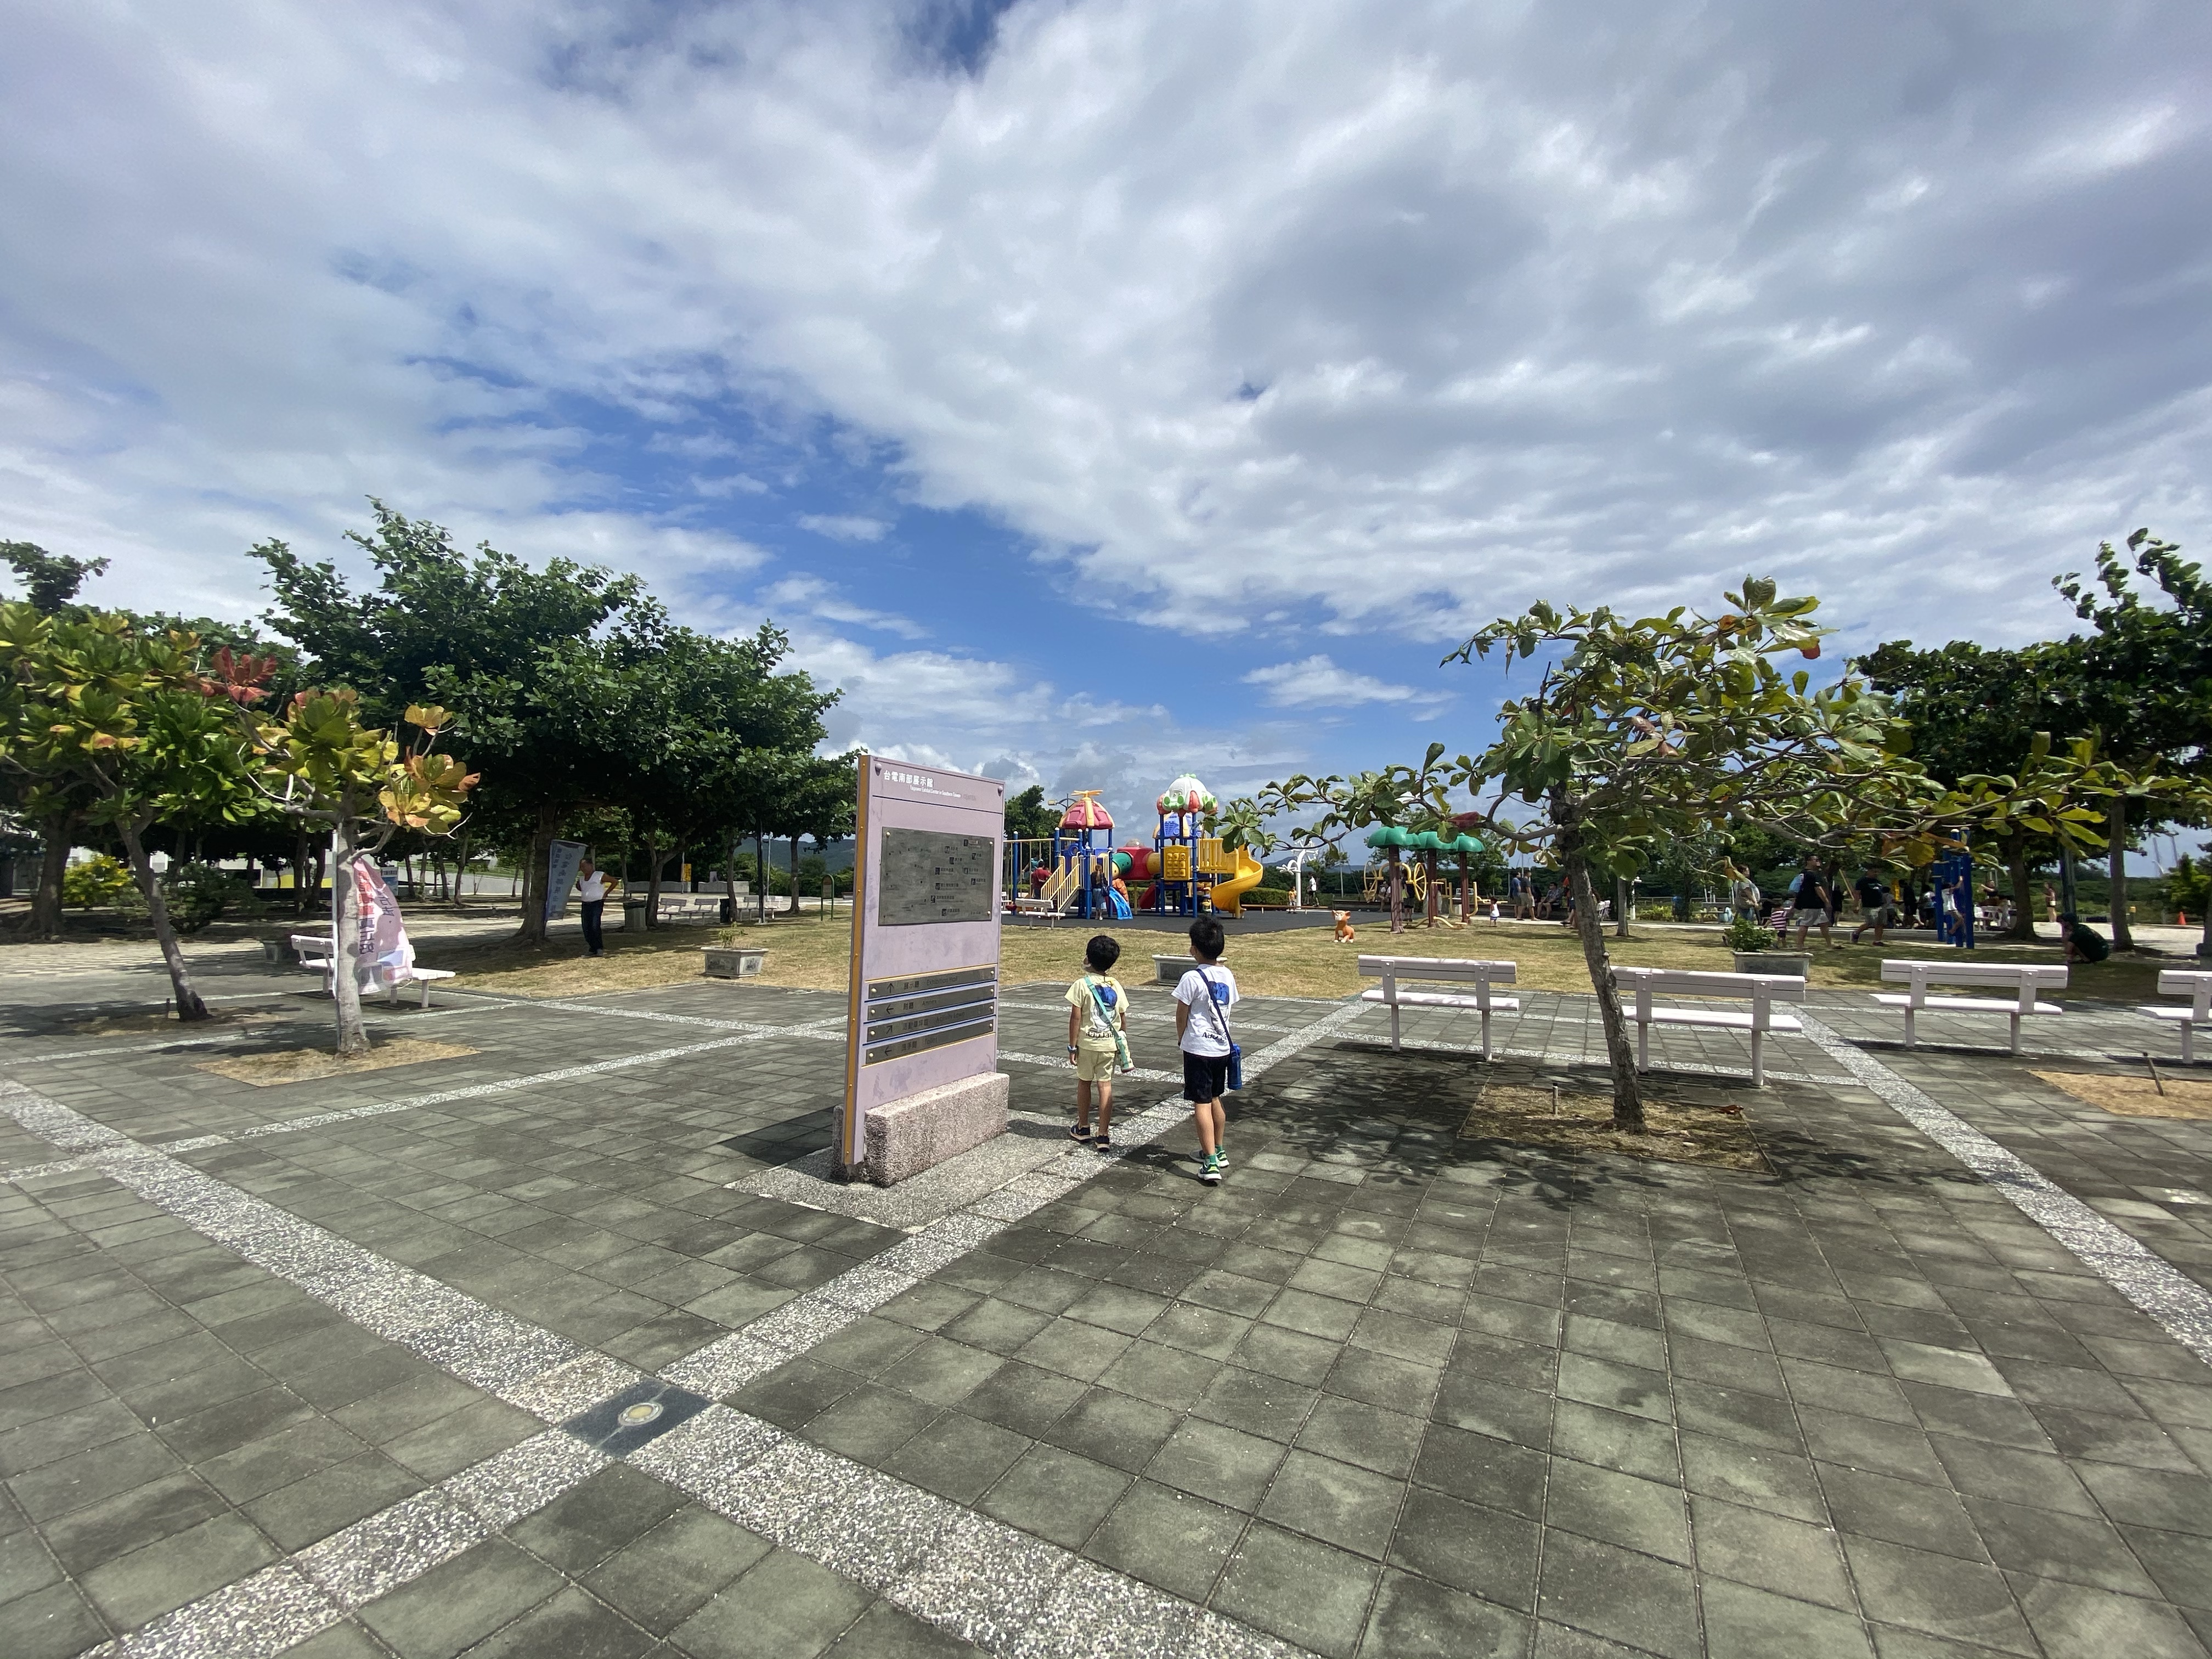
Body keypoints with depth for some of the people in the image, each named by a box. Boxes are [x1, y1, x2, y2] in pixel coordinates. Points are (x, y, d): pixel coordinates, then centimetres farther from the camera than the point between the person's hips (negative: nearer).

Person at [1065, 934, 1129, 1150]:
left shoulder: (1082, 985, -12)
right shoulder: (1116, 986, 0)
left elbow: (1075, 1018, -12)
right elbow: (1123, 1019, 5)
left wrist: (1072, 1046, -4)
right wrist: (1122, 1043, 17)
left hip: (1087, 1043, -2)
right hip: (1110, 1044, 2)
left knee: (1084, 1083, 15)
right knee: (1105, 1085, 4)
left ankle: (1083, 1128, 30)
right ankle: (1104, 1136, 3)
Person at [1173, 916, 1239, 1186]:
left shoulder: (1192, 978, -17)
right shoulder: (1228, 976, 1)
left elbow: (1181, 1015, -8)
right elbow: (1228, 1009, 9)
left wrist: (1180, 1039, 9)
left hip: (1198, 1048, -6)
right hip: (1222, 1046, 7)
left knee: (1202, 1104, -2)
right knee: (1215, 1100, 21)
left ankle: (1211, 1163, -3)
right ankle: (1217, 1151, 34)